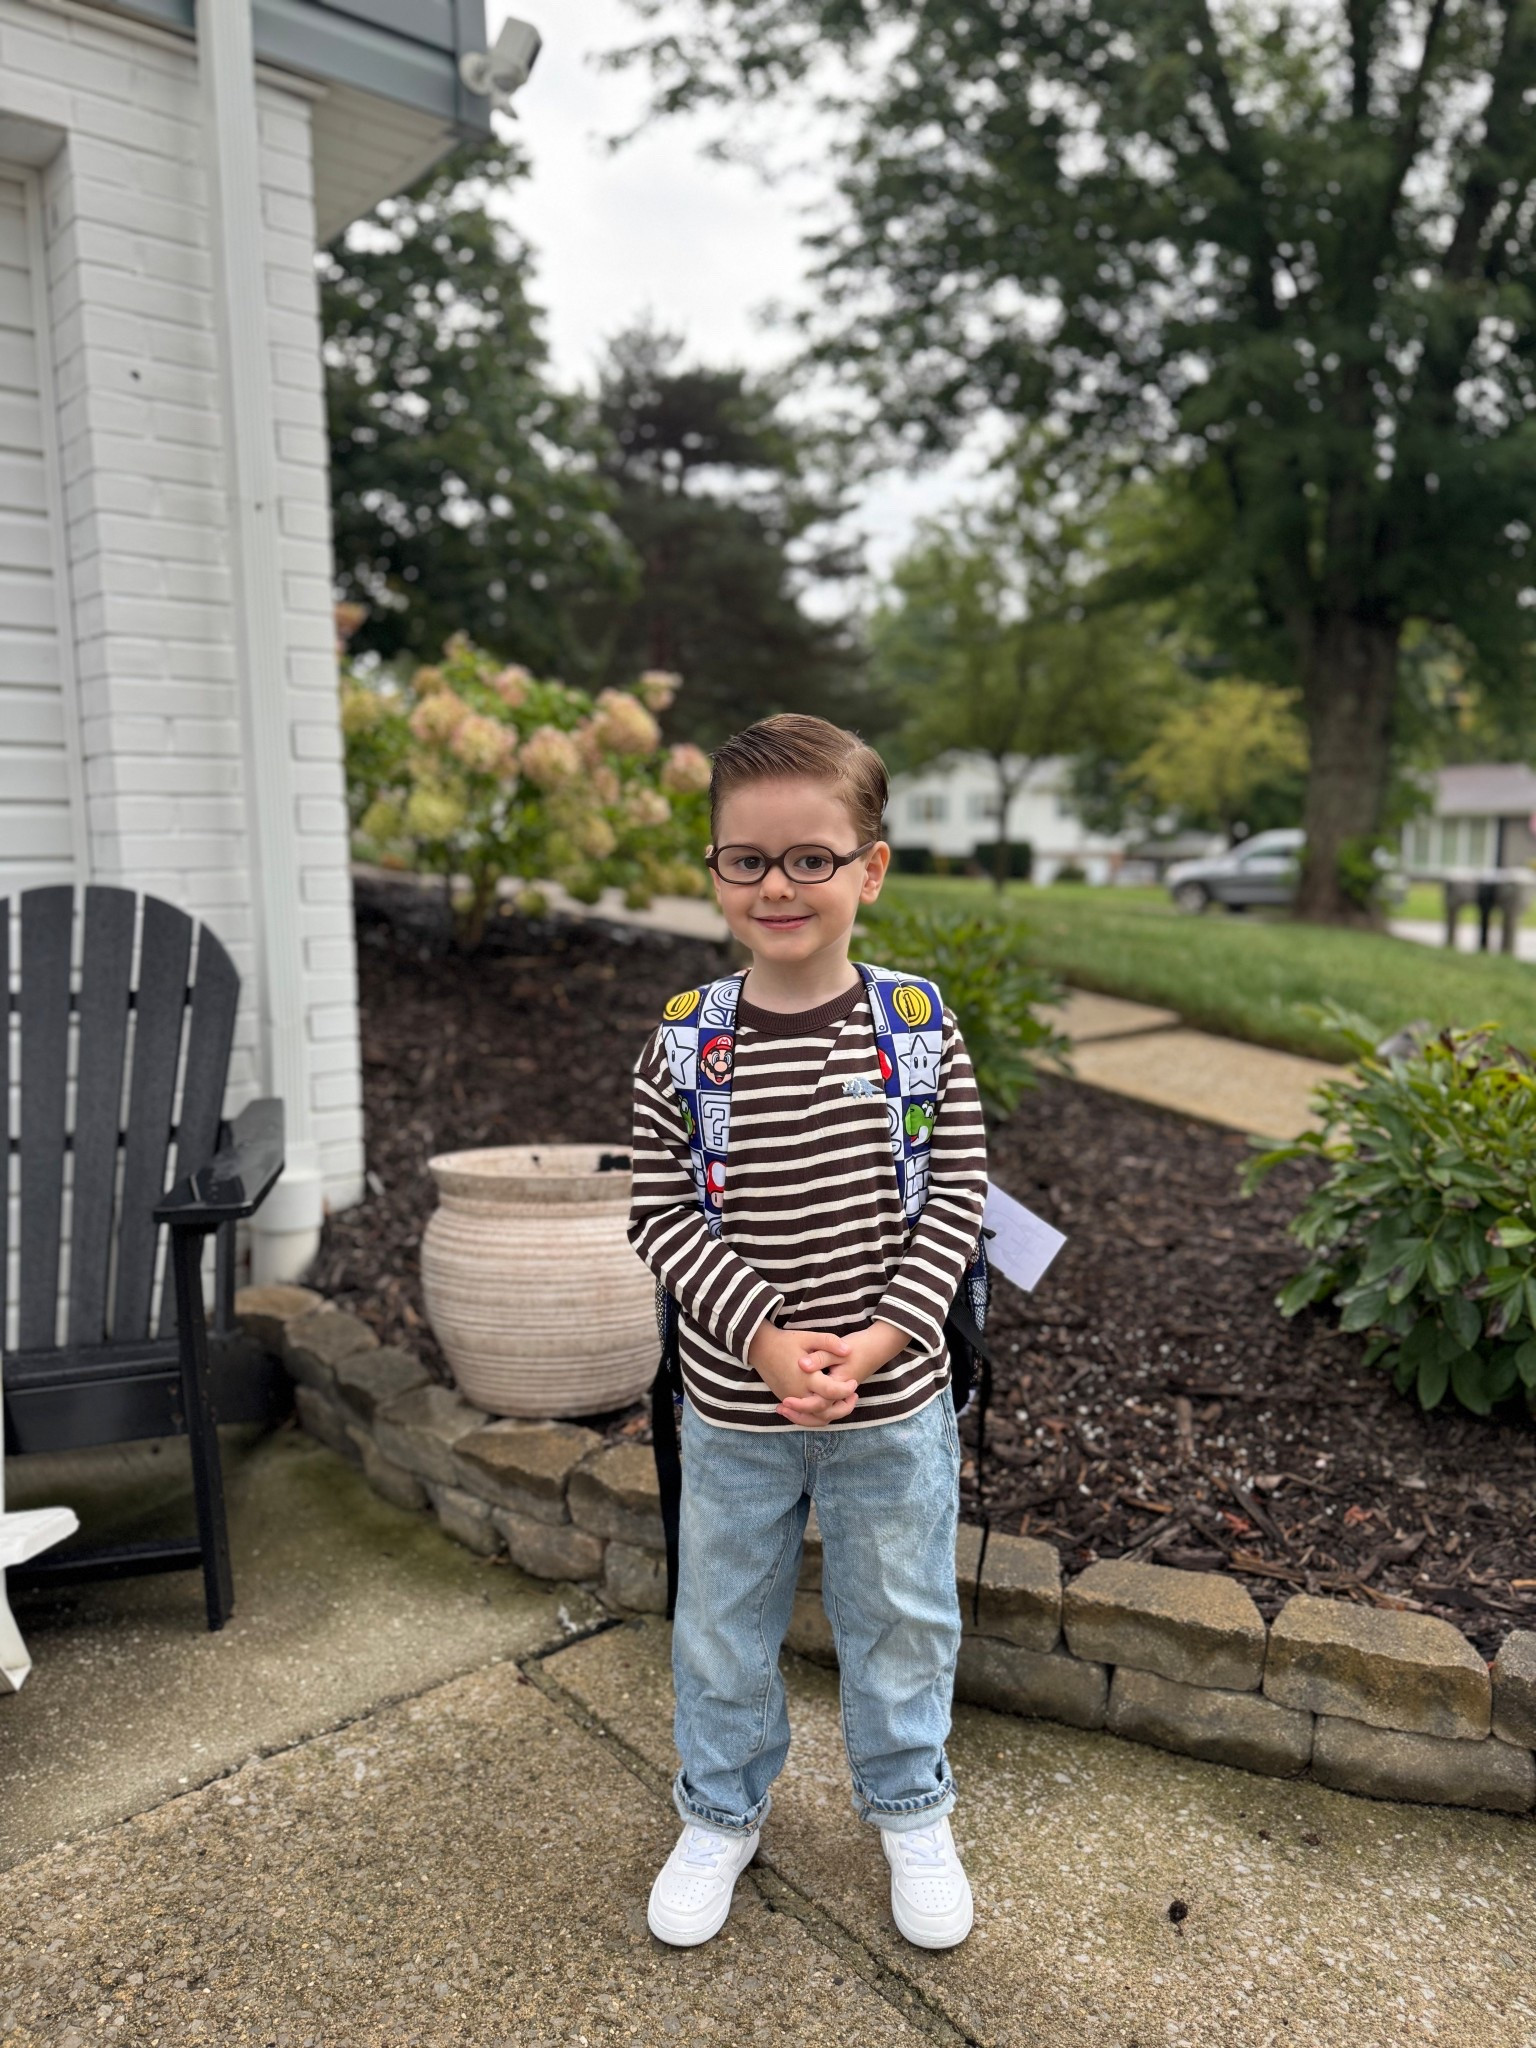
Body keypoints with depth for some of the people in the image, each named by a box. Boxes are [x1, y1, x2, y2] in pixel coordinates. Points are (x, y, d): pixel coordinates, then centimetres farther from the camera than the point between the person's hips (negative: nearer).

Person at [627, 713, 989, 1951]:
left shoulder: (919, 1029, -10)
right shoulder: (686, 1045, -10)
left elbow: (957, 1202, -7)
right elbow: (663, 1216, -8)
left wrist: (875, 1343, -16)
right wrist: (766, 1339, -18)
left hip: (896, 1401, 0)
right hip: (733, 1405, 1)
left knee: (900, 1617, 19)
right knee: (723, 1621, 19)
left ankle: (910, 1811, 47)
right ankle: (722, 1813, 46)